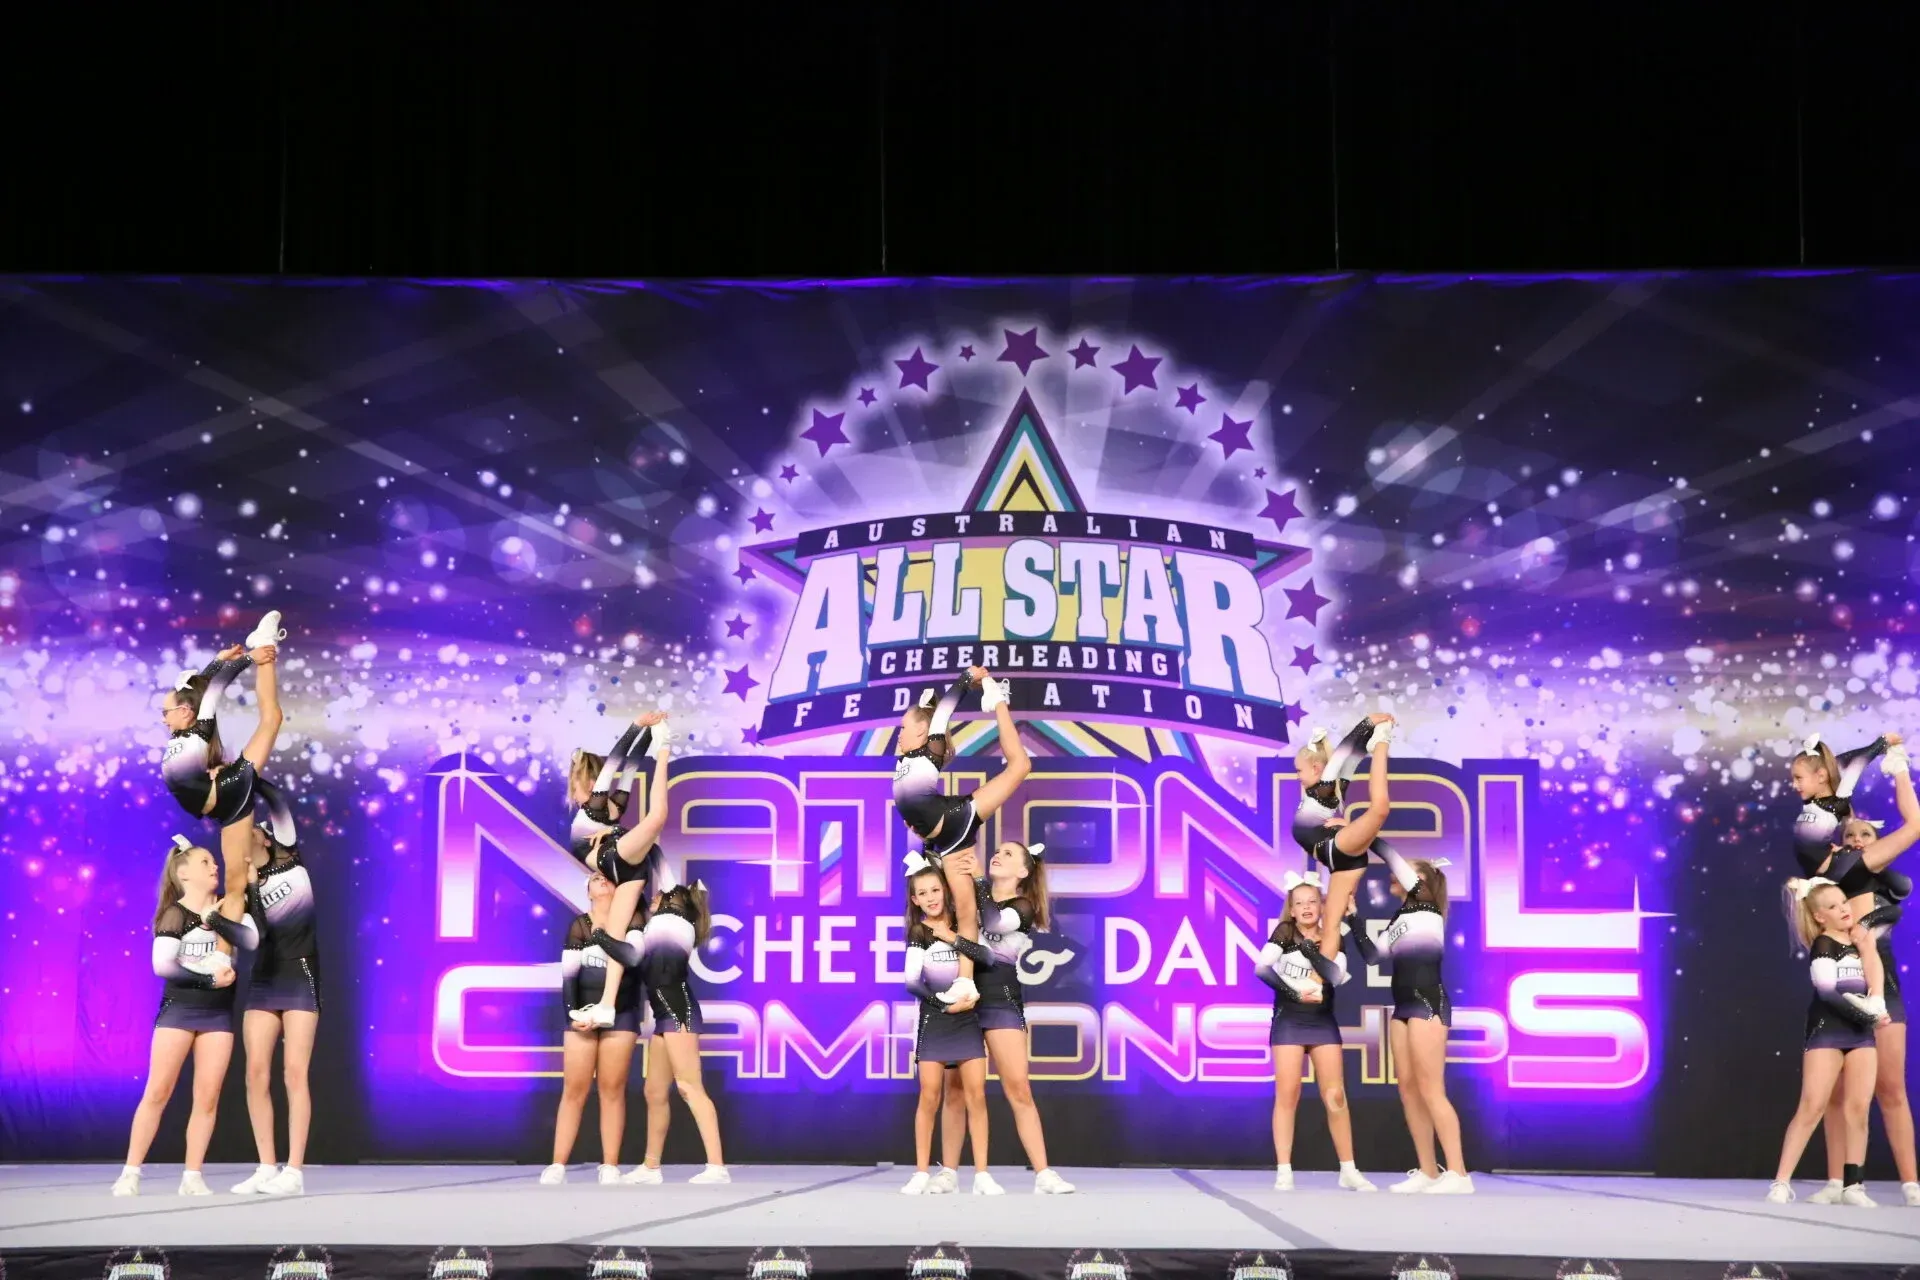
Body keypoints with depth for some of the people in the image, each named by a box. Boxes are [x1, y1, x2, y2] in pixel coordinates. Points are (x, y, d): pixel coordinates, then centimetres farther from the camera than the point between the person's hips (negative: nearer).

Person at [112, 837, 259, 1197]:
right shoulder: (175, 913, -5)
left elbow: (251, 940, -11)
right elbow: (162, 965, -17)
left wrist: (213, 919, -17)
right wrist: (208, 977, -17)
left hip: (218, 1013, 4)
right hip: (178, 1009, -4)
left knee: (207, 1099, 0)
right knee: (157, 1093, -5)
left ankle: (192, 1178, 5)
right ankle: (130, 1173, -1)